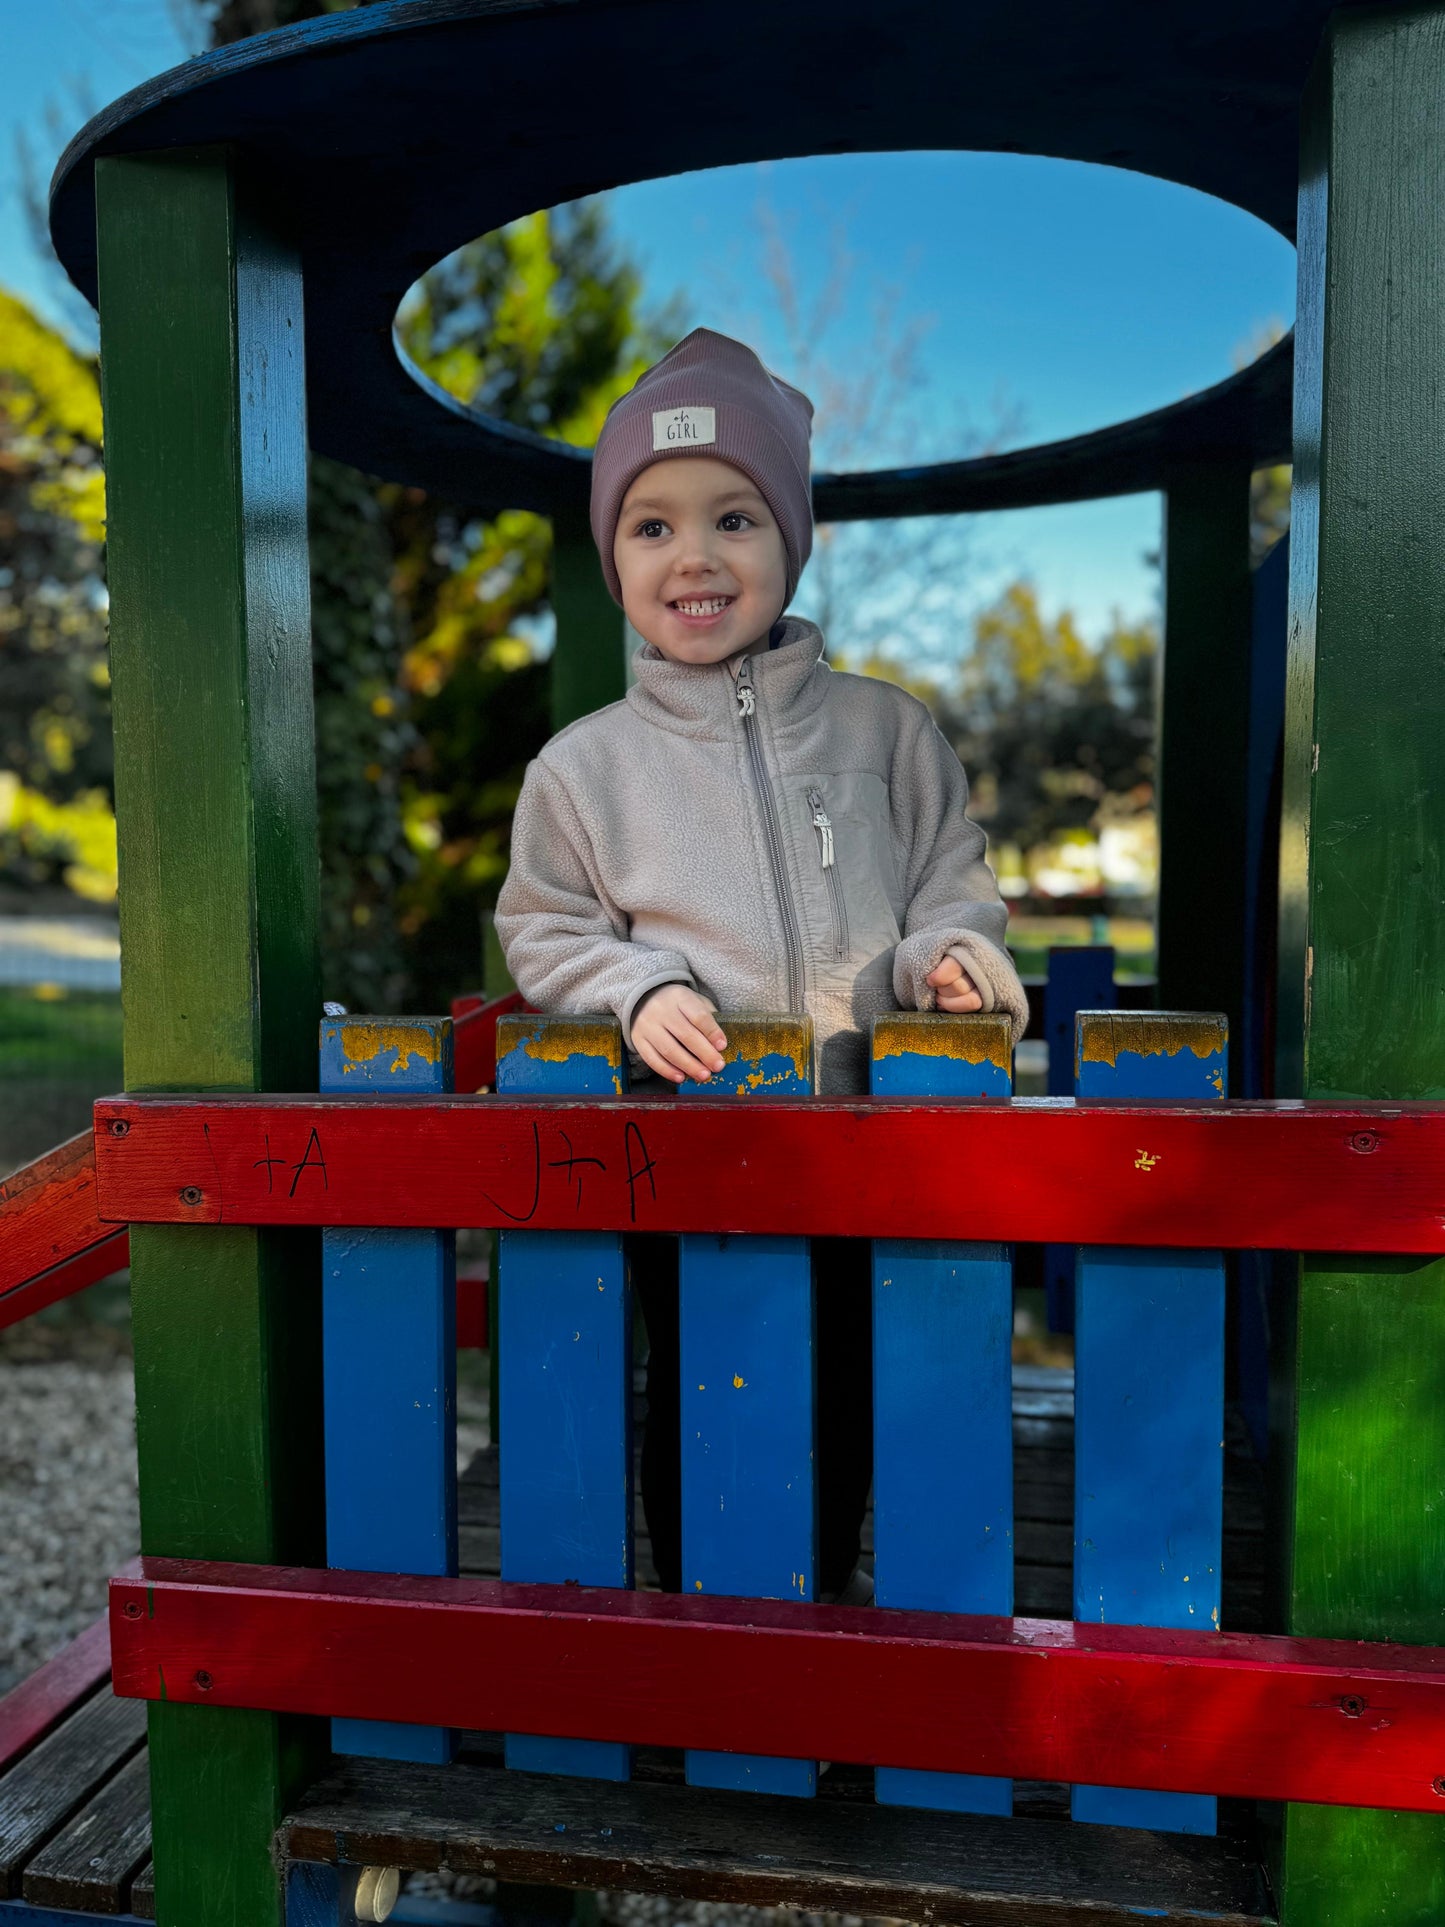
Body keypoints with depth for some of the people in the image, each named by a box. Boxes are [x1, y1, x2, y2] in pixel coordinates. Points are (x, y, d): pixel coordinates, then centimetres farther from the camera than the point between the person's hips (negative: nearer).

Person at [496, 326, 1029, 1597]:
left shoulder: (885, 728, 1)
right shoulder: (583, 763, -2)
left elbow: (950, 885, 6)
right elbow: (545, 932, 3)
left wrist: (949, 954, -14)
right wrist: (637, 990, -15)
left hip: (859, 1128, 2)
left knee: (846, 1387, 17)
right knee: (691, 1388, 15)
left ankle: (826, 1592, 43)